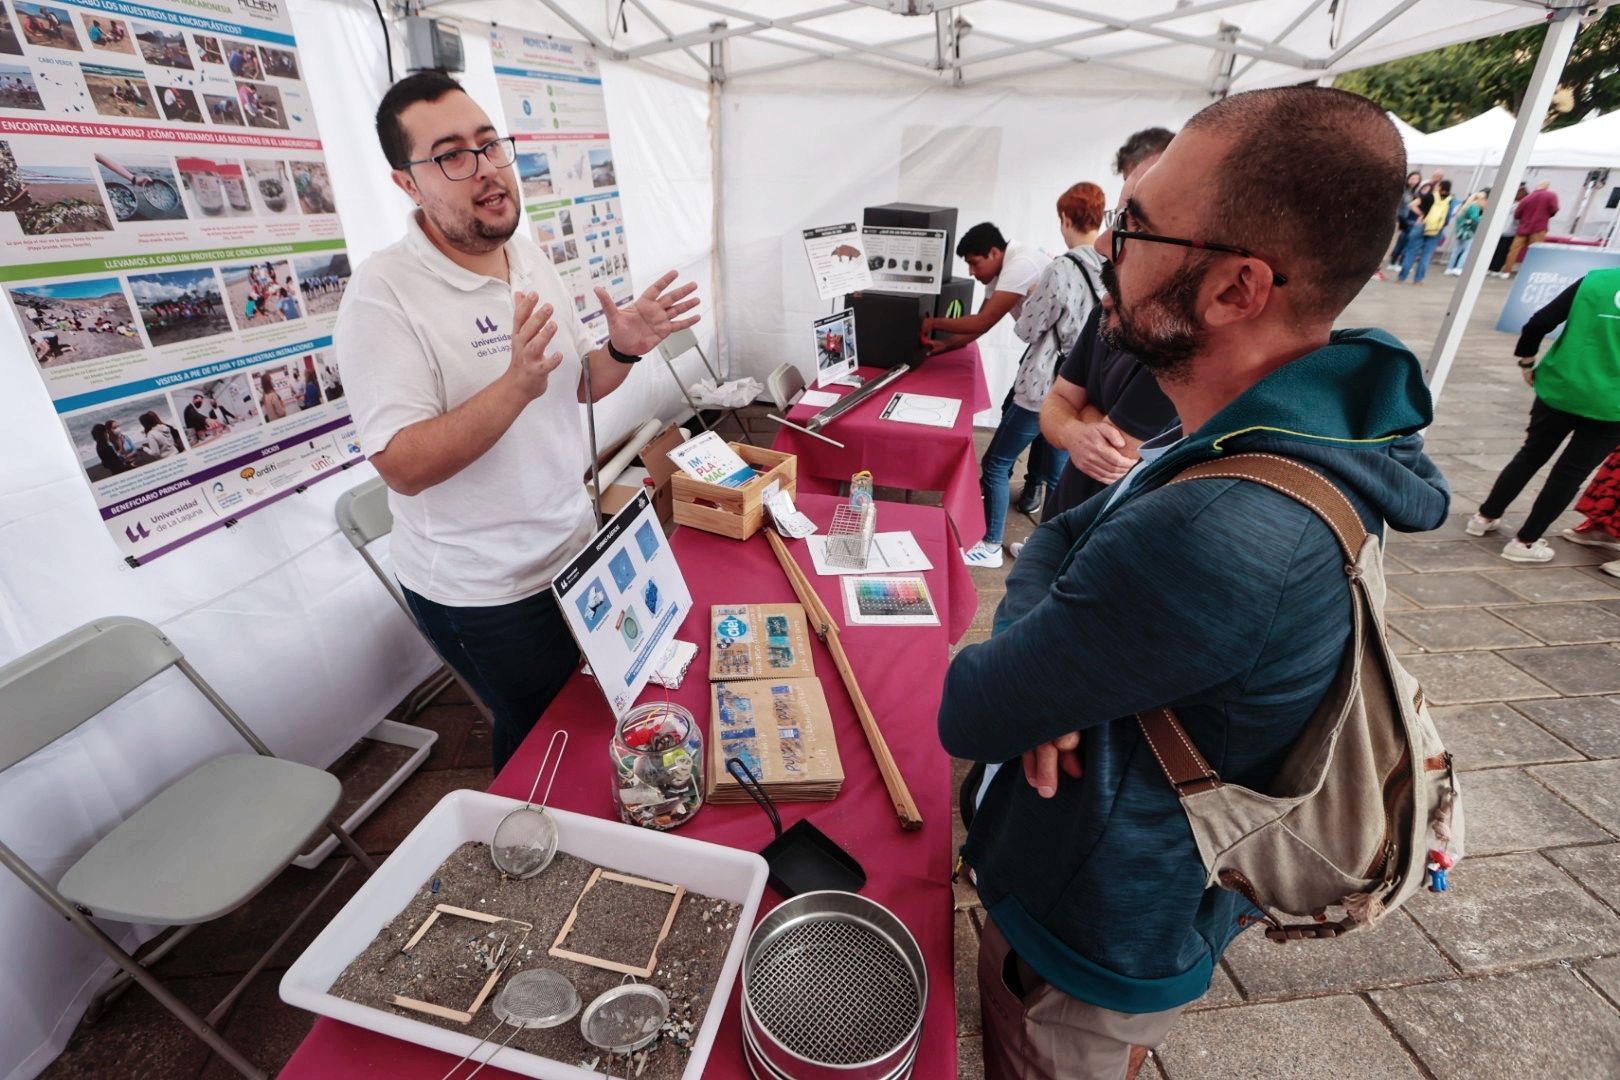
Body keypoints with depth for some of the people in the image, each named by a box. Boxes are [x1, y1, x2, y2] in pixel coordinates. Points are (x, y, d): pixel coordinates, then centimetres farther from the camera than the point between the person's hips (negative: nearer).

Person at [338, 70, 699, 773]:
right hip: (484, 595, -6)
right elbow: (402, 466, -25)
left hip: (574, 548, 7)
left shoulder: (530, 256, 2)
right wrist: (517, 384, -37)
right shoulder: (384, 294, -20)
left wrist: (622, 349, -10)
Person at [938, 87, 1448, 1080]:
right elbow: (1064, 539, -2)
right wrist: (1043, 660, -20)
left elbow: (967, 717, -31)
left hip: (1094, 938, -7)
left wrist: (1015, 679, -10)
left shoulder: (1218, 539, -42)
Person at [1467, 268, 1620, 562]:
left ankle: (1485, 517, 27)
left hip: (1559, 390, 2)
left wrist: (1527, 361, 8)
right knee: (1571, 473, 9)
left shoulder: (1594, 280, -4)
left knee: (1530, 456, 18)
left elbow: (1539, 323, -7)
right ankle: (1525, 542, 10)